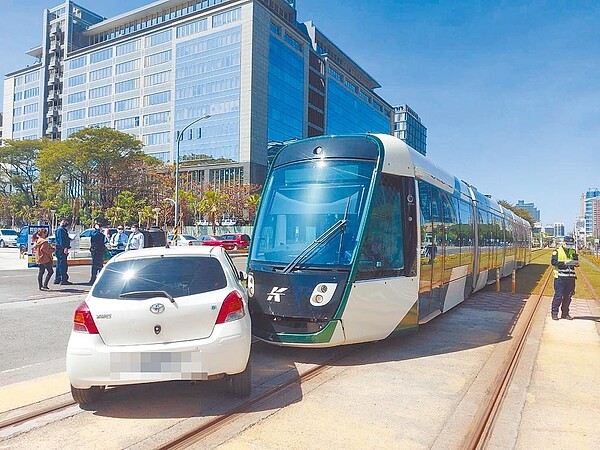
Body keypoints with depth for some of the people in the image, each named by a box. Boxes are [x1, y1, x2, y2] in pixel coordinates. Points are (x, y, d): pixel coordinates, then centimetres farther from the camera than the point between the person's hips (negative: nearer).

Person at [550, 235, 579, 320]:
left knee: (568, 296, 8)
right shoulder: (557, 251, -2)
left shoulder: (573, 251, 14)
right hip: (560, 276, -5)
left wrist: (576, 263, -9)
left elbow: (576, 261, 14)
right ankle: (554, 313, 4)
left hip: (570, 277, 5)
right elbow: (553, 262, -11)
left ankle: (565, 313, 18)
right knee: (558, 296, -5)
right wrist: (564, 263, -24)